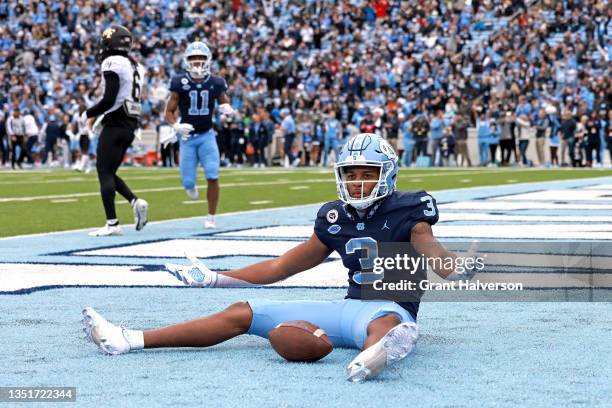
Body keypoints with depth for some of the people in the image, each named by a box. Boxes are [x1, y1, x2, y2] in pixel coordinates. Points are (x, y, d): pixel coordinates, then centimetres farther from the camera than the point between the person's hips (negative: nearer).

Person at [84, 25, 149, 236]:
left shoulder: (113, 64, -12)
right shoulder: (135, 67, 16)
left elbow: (109, 100, -18)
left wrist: (89, 114, -3)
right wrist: (99, 116, 20)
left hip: (115, 126, -9)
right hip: (130, 126, 9)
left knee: (105, 173, -3)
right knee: (109, 173, 17)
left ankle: (112, 223, -6)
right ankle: (136, 202, -1)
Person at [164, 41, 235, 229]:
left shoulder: (215, 83, -3)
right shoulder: (180, 83, -7)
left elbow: (225, 103, 14)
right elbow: (169, 112, -1)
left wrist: (227, 110, -10)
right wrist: (177, 126, -21)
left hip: (207, 136, 1)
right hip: (187, 136, -1)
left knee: (213, 177, -13)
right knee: (188, 182, -3)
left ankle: (211, 217, 4)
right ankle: (190, 184, 38)